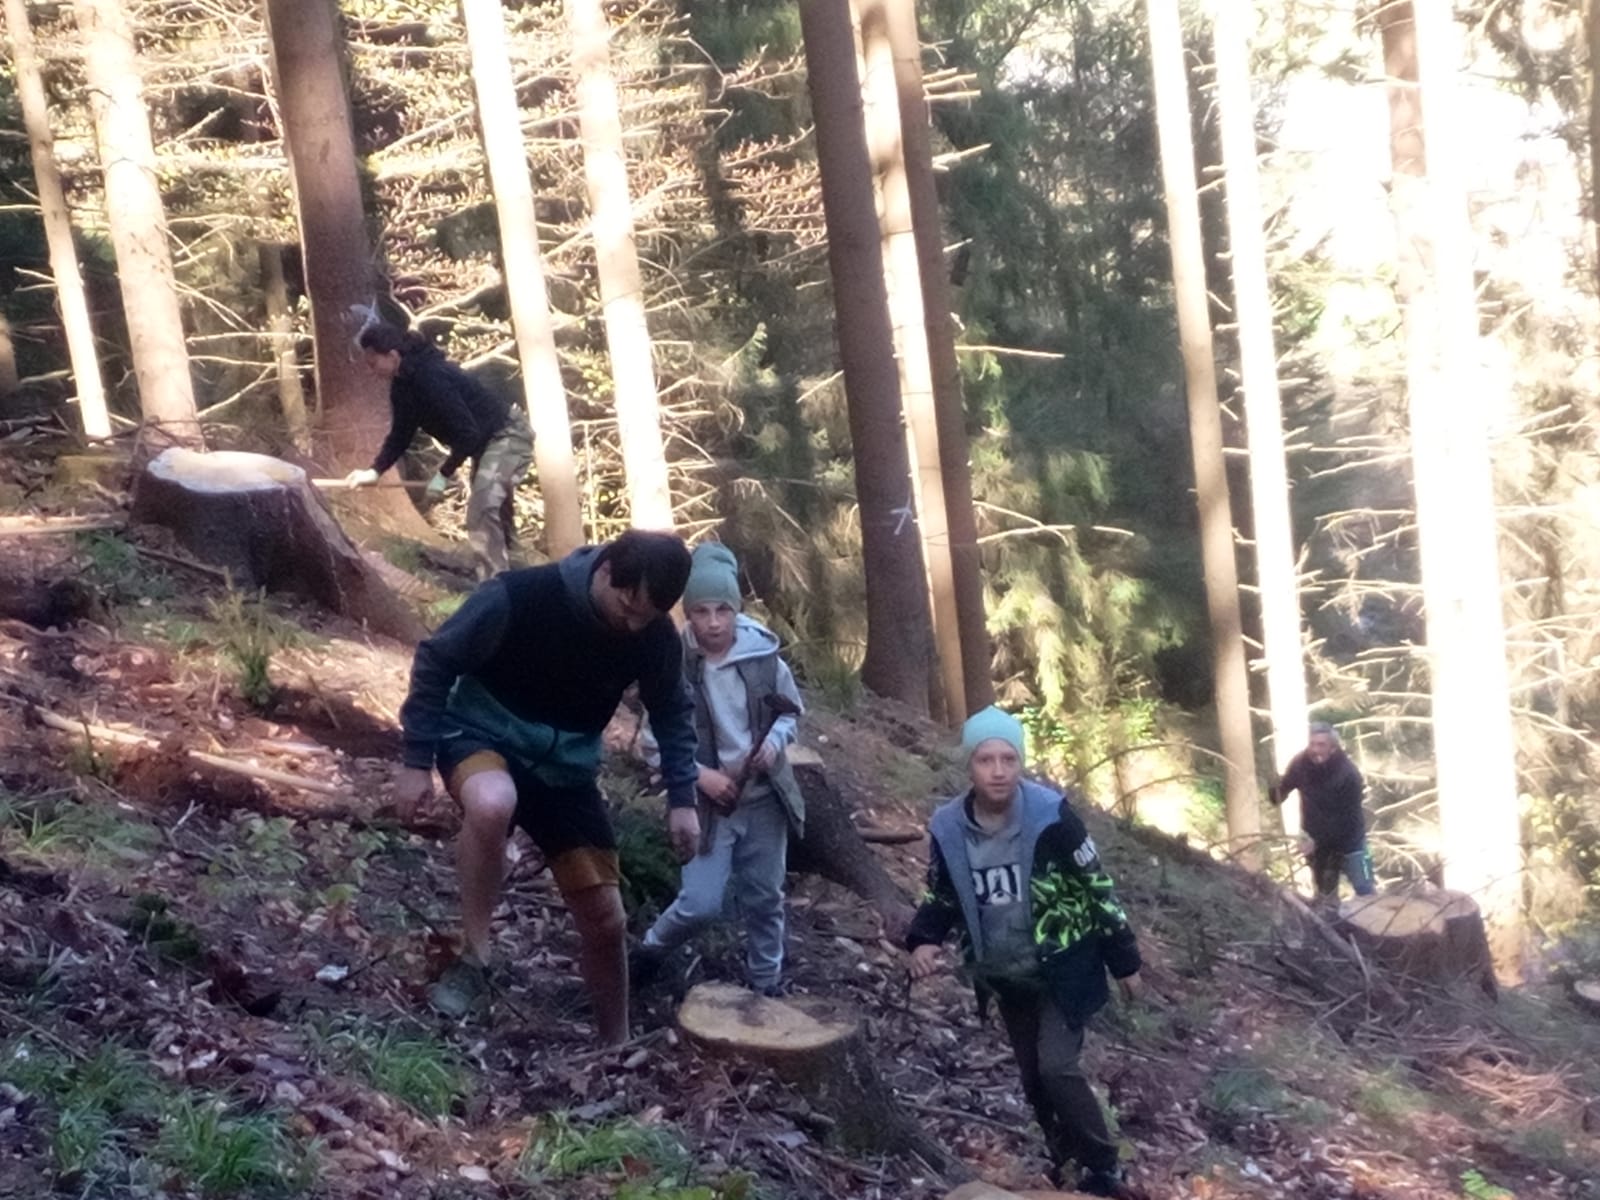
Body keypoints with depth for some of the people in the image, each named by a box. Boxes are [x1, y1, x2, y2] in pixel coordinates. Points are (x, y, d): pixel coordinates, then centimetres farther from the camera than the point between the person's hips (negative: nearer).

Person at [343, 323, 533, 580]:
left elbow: (468, 433, -31)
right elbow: (401, 433, 8)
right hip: (486, 440, 11)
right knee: (492, 508, 21)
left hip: (508, 435, -11)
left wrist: (444, 473, -23)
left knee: (482, 509, -23)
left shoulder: (431, 377, -30)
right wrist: (375, 470, -5)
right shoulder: (403, 385, 0)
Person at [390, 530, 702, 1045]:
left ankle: (617, 1045, 23)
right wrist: (417, 761, -16)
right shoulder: (519, 596, -28)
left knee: (604, 917, 1)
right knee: (491, 803, -41)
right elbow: (436, 661, -16)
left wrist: (682, 799, -5)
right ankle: (473, 960, -22)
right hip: (483, 735, -4)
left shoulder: (656, 637, -15)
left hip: (566, 764, 4)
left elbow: (672, 713, 4)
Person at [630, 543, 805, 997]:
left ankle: (768, 982, 37)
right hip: (705, 801, -3)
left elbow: (792, 712, 8)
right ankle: (651, 949, 24)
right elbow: (656, 742, -8)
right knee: (701, 904, -7)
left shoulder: (764, 655, -9)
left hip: (764, 797, 3)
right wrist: (699, 776, -20)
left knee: (765, 898, 15)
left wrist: (774, 742, -12)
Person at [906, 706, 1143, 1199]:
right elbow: (942, 897, 6)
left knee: (1057, 1067, -14)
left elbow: (1097, 888, -10)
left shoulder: (1050, 816, -21)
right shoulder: (948, 827, -10)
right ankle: (1068, 1160, 31)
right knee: (1033, 1076, 12)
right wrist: (924, 940, -14)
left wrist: (1124, 960, -5)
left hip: (1063, 969, -4)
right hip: (1004, 976, 5)